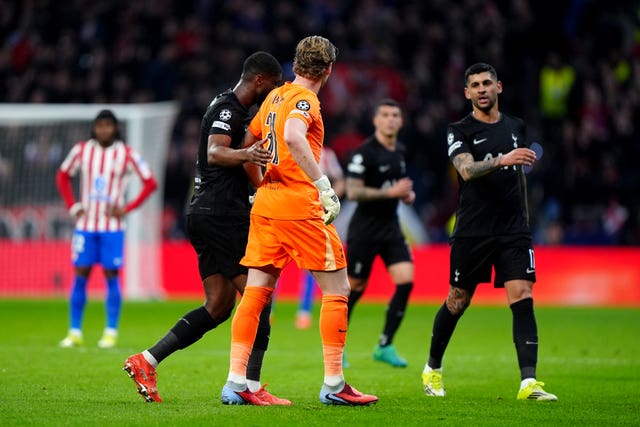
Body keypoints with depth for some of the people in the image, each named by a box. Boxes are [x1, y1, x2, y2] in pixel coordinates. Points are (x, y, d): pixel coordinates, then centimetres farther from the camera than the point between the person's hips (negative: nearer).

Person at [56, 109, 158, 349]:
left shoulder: (127, 155, -4)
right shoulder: (81, 150, 3)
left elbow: (150, 183, -1)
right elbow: (63, 176, 17)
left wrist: (127, 209, -8)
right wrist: (72, 206, 5)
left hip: (112, 226, -2)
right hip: (86, 224, 2)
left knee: (111, 276, -2)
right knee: (80, 275, 0)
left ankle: (111, 333, 3)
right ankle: (75, 332, 5)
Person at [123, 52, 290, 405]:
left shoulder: (228, 107, 19)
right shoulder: (228, 109, -12)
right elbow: (215, 153, -31)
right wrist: (246, 155, -49)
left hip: (205, 213, 10)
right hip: (222, 214, -10)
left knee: (218, 307, 10)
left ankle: (145, 361, 7)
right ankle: (250, 385, -10)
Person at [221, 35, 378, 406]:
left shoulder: (275, 96, 15)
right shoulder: (304, 100, -9)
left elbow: (247, 143, 25)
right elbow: (292, 137, -29)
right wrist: (324, 185, -30)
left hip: (264, 204, 8)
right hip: (298, 205, -8)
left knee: (256, 292, 6)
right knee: (337, 289, 1)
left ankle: (236, 382, 1)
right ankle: (334, 384, 2)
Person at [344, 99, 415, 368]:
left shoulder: (399, 151, 11)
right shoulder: (365, 152, -13)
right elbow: (353, 192, -20)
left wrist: (407, 194, 8)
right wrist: (390, 192, -25)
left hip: (391, 228, 6)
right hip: (364, 231, -6)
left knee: (406, 281, -9)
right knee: (355, 288, 1)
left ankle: (384, 346, -1)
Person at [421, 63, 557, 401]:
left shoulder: (515, 127, 13)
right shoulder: (459, 131, -2)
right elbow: (467, 170, -20)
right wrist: (502, 160, -36)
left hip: (512, 230, 3)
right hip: (472, 231, -3)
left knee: (522, 298, -11)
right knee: (457, 302, 7)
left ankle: (528, 382, -16)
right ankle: (432, 369, 28)